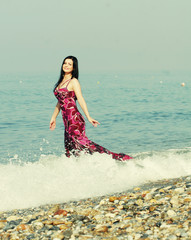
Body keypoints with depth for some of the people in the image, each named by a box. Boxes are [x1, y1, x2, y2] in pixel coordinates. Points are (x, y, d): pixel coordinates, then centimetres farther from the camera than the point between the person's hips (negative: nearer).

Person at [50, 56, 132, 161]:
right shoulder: (61, 81, 18)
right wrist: (53, 117, 25)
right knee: (70, 150, 5)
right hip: (67, 121, 8)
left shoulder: (74, 81, -4)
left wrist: (88, 117, -20)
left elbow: (80, 100, -13)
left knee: (81, 143, -19)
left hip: (74, 119, -8)